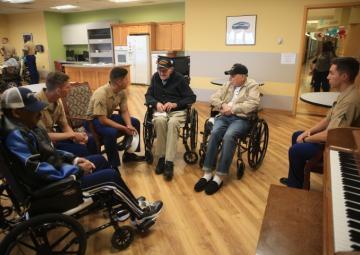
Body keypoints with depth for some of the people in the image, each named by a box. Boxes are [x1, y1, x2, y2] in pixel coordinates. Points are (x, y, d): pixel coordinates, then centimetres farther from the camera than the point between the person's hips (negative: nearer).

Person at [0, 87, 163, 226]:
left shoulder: (26, 127, 6)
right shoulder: (15, 136, -25)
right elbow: (39, 171, -29)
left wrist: (73, 159, 2)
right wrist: (77, 170, -20)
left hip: (58, 171, 10)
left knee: (100, 160, 15)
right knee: (111, 176, -13)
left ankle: (129, 204, 22)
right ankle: (140, 215, 8)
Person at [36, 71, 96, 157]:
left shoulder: (57, 100, -4)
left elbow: (64, 125, 5)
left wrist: (76, 137, -14)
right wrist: (73, 135, -20)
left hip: (52, 134, 8)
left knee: (90, 142, 0)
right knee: (81, 150, -21)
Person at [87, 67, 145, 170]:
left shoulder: (122, 91, -9)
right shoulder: (101, 94, -32)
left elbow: (124, 111, -3)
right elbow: (102, 120, -33)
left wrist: (129, 125, -22)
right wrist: (124, 128, -30)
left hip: (108, 116, 8)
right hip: (94, 120, -8)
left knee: (135, 122, -1)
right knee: (111, 132, -37)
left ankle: (129, 154, 13)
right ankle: (113, 165, -17)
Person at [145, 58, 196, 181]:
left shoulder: (179, 78, -4)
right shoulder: (155, 77, 7)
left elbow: (192, 97, -5)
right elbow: (148, 95, 10)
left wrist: (175, 104, -18)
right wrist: (156, 103, -12)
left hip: (177, 111, -2)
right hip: (160, 110, 3)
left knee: (172, 123, -37)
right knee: (159, 121, -34)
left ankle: (169, 162, -37)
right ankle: (161, 157, -23)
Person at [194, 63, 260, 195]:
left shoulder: (252, 86, 5)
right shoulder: (228, 84, 20)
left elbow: (252, 104, -12)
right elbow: (213, 98, 14)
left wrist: (233, 108, -16)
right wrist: (223, 105, -6)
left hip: (241, 119, -4)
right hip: (224, 116, 4)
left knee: (228, 136, -35)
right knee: (214, 133, -29)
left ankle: (219, 177, -30)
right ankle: (207, 173, -26)